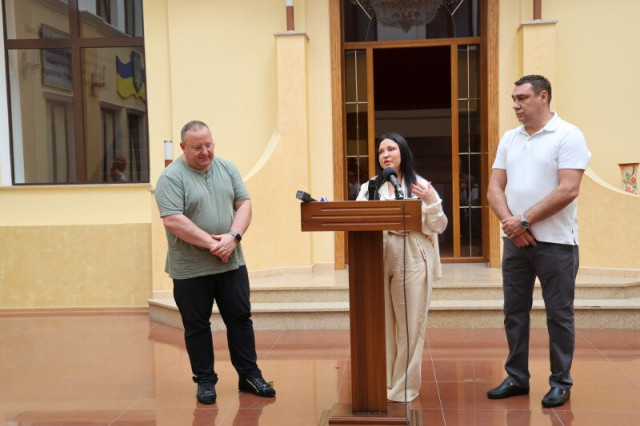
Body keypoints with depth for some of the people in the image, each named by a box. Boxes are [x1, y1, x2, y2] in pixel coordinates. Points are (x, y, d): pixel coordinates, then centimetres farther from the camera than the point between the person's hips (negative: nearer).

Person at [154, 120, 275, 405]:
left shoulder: (227, 168, 6)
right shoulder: (171, 177, -10)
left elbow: (244, 204, 3)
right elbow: (173, 221, -18)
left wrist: (233, 236, -14)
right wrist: (211, 243, -19)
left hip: (231, 263, 4)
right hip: (191, 269, -4)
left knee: (240, 319, 9)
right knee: (197, 326, 8)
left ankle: (249, 375, 21)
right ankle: (205, 381, 21)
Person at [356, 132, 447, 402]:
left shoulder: (420, 186, 7)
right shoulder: (369, 188, 12)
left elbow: (438, 227, 4)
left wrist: (432, 202, -11)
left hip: (411, 262, -2)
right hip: (377, 261, 2)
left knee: (410, 326, 1)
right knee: (381, 324, 6)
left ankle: (403, 387, 11)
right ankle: (381, 385, 16)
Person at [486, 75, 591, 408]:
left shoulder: (568, 135, -7)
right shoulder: (509, 139, 11)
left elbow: (568, 190, -17)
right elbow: (494, 188, 7)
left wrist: (525, 220, -16)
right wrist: (509, 223, -10)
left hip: (555, 242, -5)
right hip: (515, 241, 6)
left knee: (558, 314, 4)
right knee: (514, 312, 10)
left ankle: (561, 383, 16)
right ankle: (517, 378, 21)